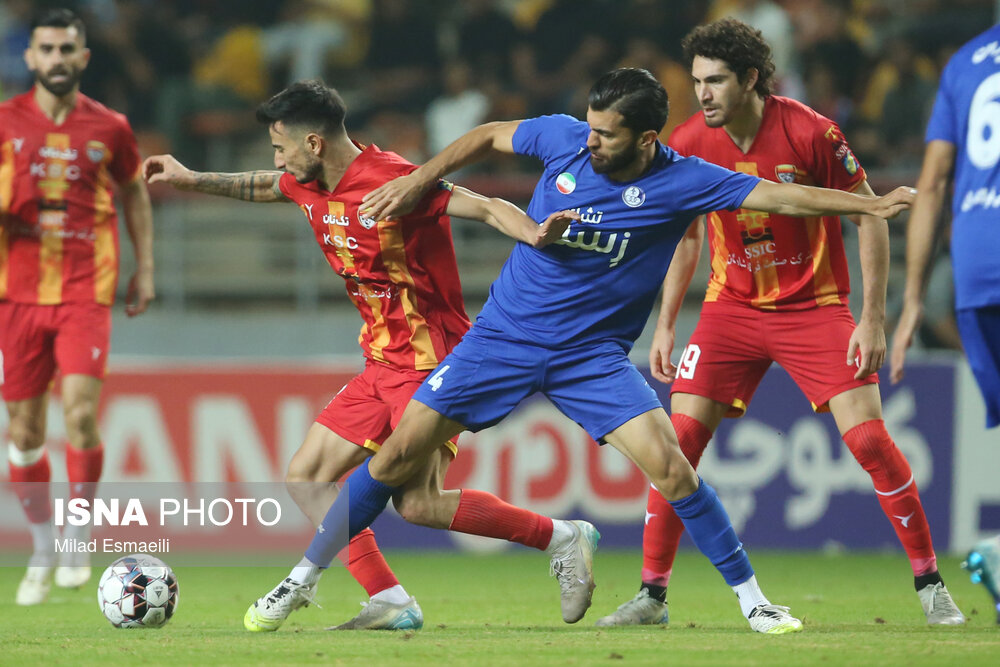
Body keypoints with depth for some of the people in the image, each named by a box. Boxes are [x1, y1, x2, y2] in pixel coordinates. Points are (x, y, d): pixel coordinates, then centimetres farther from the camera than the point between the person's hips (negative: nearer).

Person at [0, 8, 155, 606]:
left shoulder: (108, 128, 3)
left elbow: (135, 193, 18)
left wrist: (145, 269, 14)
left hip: (86, 292, -1)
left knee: (80, 411, -16)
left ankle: (78, 539, 1)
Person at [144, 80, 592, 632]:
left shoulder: (391, 182, -20)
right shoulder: (310, 187, 6)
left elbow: (486, 208, -23)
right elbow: (262, 188, 30)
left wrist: (536, 234, -41)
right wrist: (191, 180, 35)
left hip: (429, 363, -9)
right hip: (382, 364, 9)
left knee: (418, 504, -18)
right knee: (306, 477, 3)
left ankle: (562, 538, -5)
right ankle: (390, 603, -1)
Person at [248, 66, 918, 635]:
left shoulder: (681, 181, -13)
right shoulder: (564, 138, -7)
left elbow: (778, 195, -17)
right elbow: (489, 136, 12)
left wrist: (873, 204, -23)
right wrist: (418, 182, 8)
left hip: (593, 354, -2)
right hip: (504, 337, 2)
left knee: (670, 464, -19)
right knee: (399, 454, -2)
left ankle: (751, 597, -5)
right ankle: (304, 577, 12)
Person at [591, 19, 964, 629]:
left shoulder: (810, 132, -18)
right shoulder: (689, 144, -7)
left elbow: (870, 217, -9)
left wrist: (874, 319, -14)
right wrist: (665, 326, 5)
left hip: (815, 305, -3)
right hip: (733, 306, 3)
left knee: (868, 436, -13)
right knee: (679, 436, -9)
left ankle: (930, 583, 2)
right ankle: (652, 594, 0)